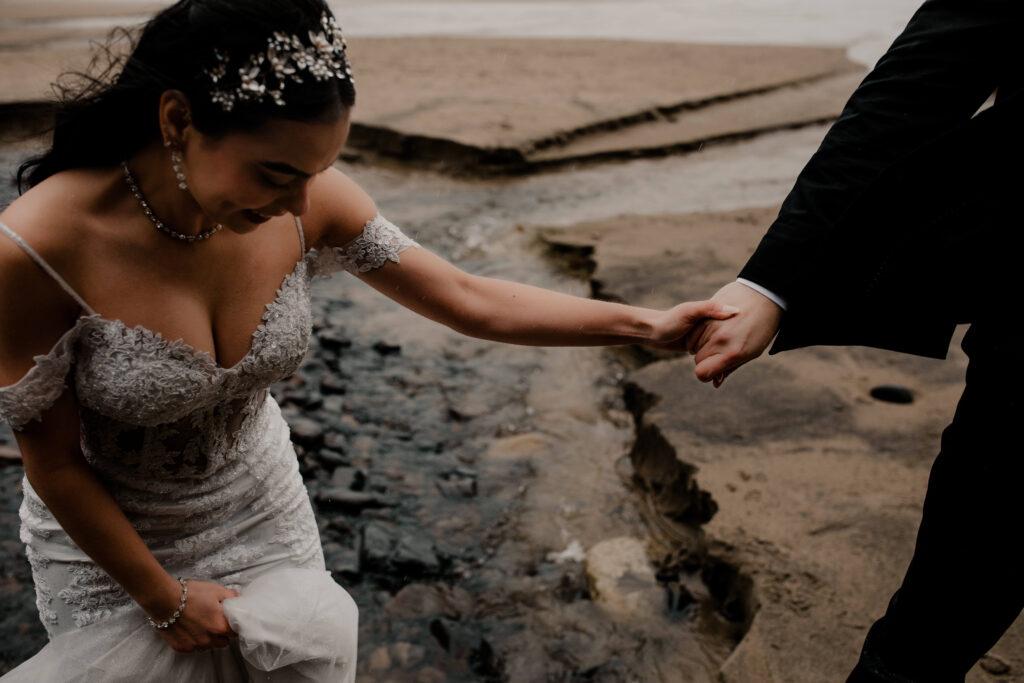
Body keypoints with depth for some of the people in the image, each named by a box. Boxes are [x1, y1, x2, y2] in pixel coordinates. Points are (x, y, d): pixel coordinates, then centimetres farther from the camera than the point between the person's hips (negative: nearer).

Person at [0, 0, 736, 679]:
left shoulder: (309, 201, -22)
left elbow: (469, 300, -13)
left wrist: (648, 324, -14)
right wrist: (164, 600, -8)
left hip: (263, 510, 3)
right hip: (106, 536, -2)